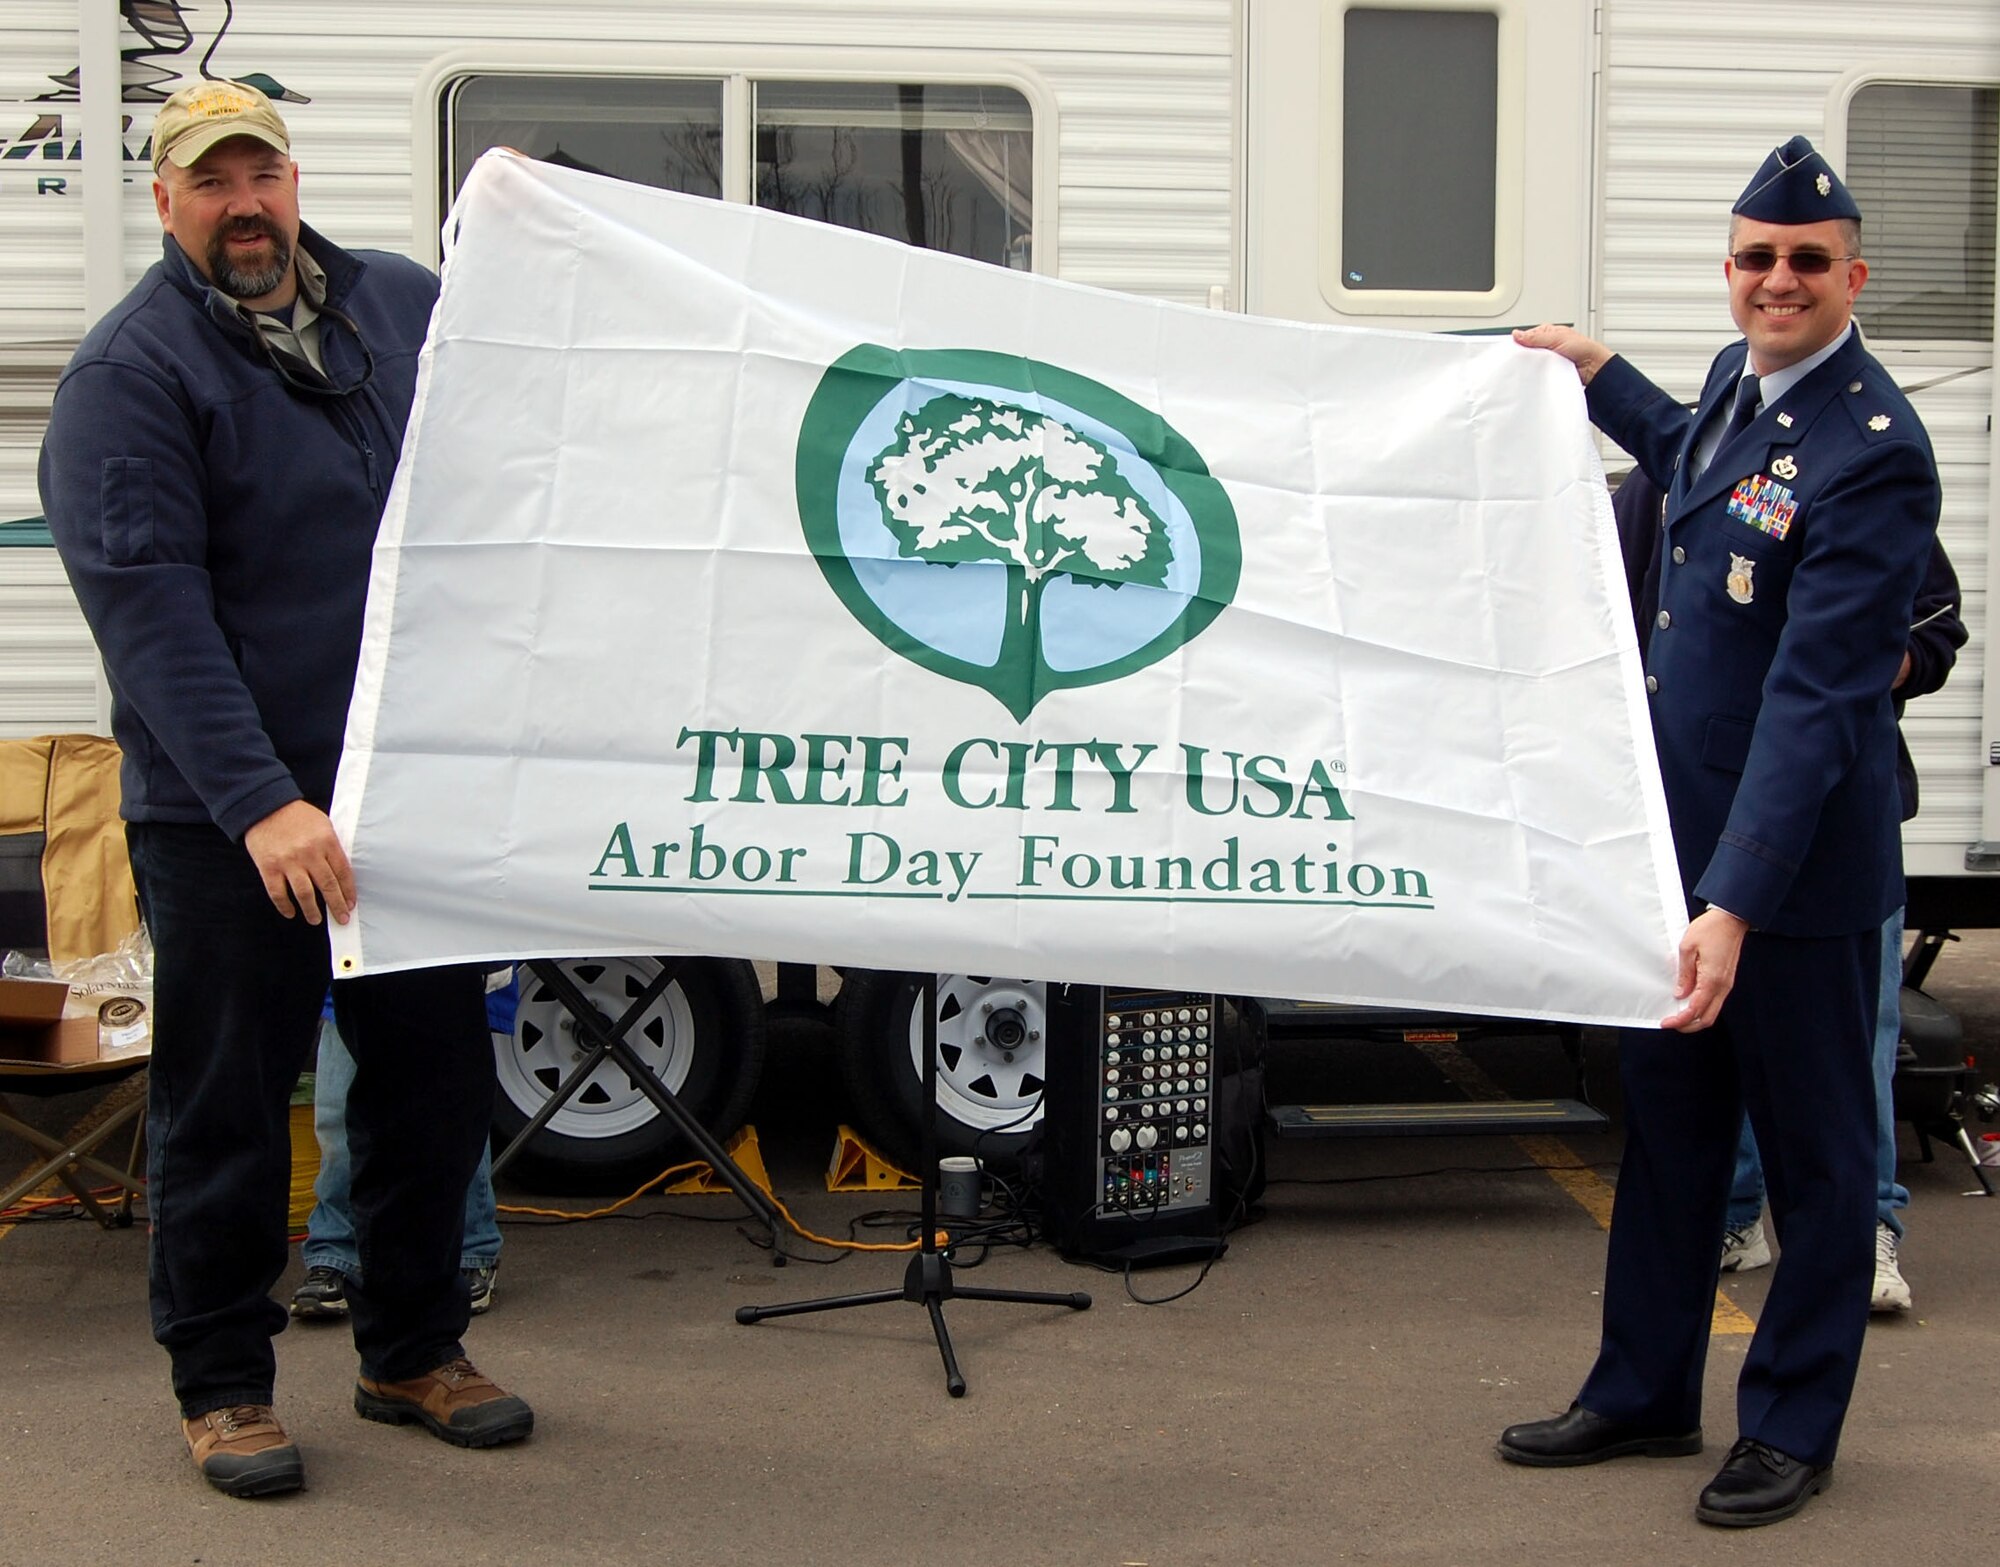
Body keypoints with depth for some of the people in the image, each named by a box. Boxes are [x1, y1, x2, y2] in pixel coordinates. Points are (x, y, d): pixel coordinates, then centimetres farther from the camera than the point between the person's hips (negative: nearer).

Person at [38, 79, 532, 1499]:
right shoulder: (129, 373, -9)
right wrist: (260, 802, -26)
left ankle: (415, 1350, 28)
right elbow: (149, 610, -17)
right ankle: (223, 1381, 19)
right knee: (228, 1103, 4)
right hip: (227, 819, -5)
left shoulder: (407, 305, 8)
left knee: (437, 1079, 12)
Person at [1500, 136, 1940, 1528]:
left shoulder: (1872, 451, -21)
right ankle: (1646, 1395, 32)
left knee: (1815, 1151, 8)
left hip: (1796, 863, -8)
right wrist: (1596, 370, 33)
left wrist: (1738, 904, -32)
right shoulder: (1740, 385, 5)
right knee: (1668, 1130, 18)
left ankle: (1793, 1429, 22)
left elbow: (1815, 698, -27)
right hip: (1685, 838, 8)